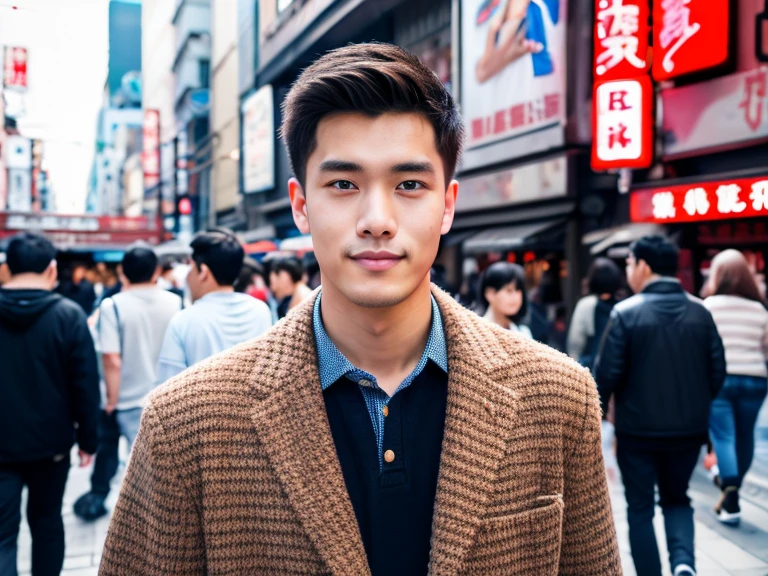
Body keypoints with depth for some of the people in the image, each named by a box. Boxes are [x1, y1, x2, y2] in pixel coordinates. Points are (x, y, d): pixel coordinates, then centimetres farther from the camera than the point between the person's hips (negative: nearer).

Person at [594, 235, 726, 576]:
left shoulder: (626, 312, -13)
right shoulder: (700, 312, -1)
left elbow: (607, 373, -13)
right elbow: (717, 371, 2)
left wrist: (597, 416, 3)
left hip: (638, 429, -4)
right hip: (689, 429, 4)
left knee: (640, 509, 12)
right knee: (677, 499, 22)